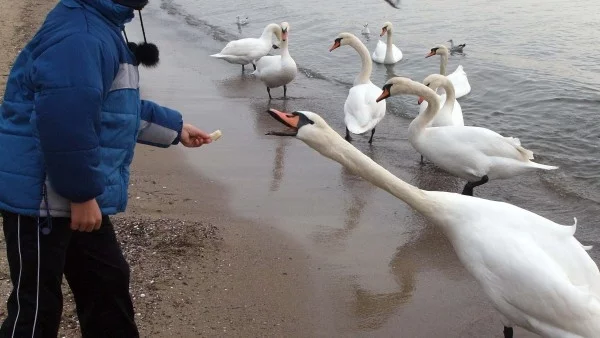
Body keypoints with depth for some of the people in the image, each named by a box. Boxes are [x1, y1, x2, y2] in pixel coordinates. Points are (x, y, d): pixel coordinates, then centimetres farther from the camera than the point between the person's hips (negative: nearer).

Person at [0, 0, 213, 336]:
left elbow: (119, 107, 23)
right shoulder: (79, 37, -24)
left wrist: (175, 127, 29)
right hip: (41, 197, -10)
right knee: (37, 304, 4)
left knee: (108, 280, 21)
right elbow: (64, 123, -31)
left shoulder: (103, 28, 12)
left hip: (74, 197, 10)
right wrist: (82, 194, -23)